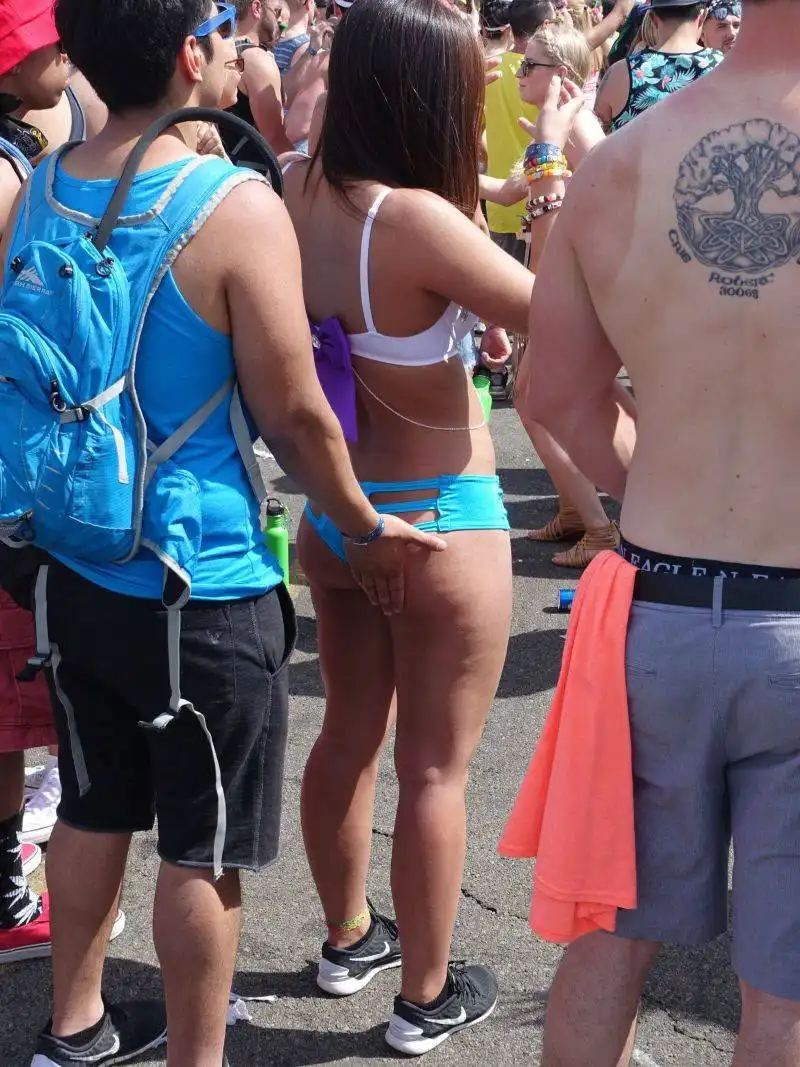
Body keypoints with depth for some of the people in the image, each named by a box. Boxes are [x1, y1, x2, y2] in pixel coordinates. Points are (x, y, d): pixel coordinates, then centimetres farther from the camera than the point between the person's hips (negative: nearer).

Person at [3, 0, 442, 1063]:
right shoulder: (237, 208, -20)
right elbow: (294, 413, -15)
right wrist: (367, 527, 0)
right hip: (207, 589, -6)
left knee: (93, 809, 23)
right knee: (204, 850, 9)